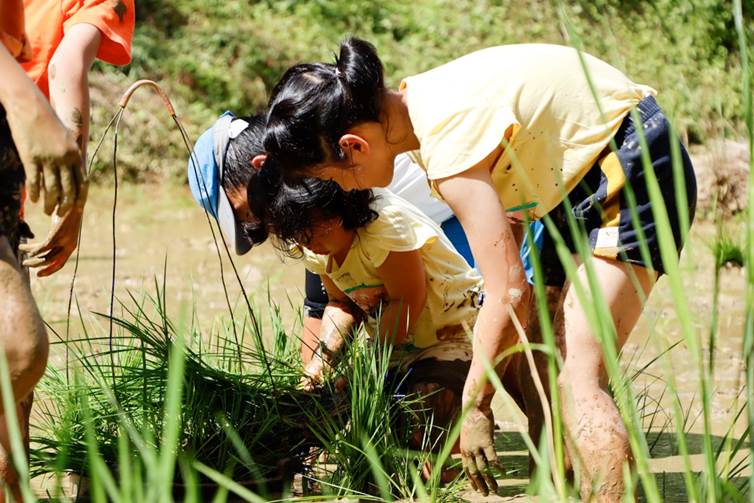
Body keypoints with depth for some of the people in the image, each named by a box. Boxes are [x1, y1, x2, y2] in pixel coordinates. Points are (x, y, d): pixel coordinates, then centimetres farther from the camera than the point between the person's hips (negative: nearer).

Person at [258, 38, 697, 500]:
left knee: (576, 378, -19)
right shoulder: (416, 103, 0)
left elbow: (509, 295, -27)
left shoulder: (448, 144, -28)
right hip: (587, 183, 10)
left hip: (635, 172, -10)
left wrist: (475, 408, -17)